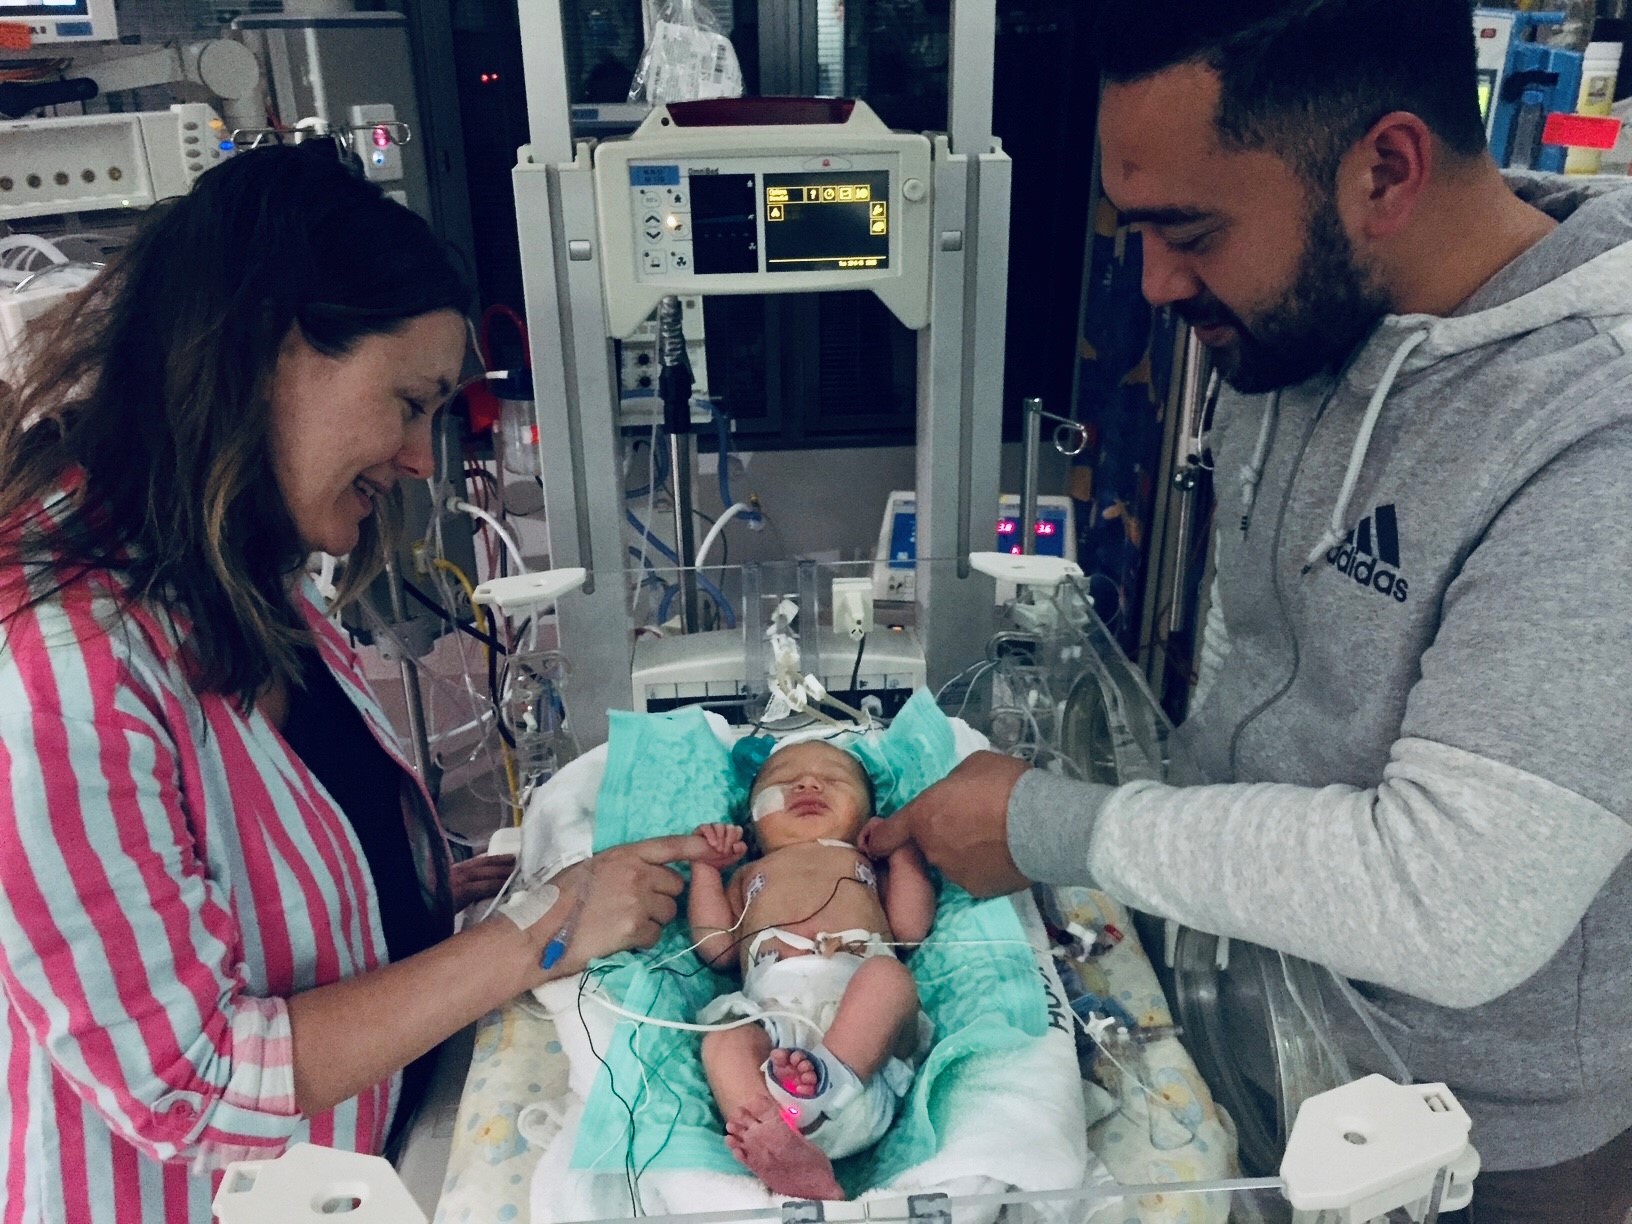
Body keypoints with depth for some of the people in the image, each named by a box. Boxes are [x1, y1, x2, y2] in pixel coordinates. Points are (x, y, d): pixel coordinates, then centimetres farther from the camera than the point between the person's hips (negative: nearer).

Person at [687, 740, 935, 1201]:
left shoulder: (868, 864, 36)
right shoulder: (751, 874, 40)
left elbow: (910, 929, 17)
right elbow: (717, 948, 23)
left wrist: (903, 851, 18)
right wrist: (706, 868, 22)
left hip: (857, 991, 0)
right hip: (773, 1006, 0)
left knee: (889, 974, -31)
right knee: (724, 1040, -31)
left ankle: (828, 1073, -51)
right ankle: (789, 1155, -53)